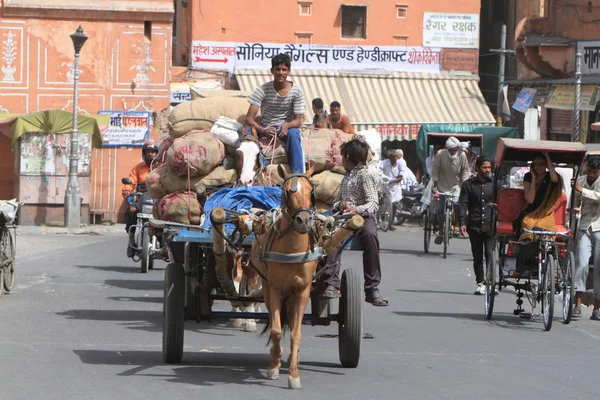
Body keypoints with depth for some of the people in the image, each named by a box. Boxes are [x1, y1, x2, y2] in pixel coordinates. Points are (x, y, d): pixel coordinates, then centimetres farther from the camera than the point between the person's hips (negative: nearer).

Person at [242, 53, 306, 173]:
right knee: (242, 130, -28)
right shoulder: (263, 90, -10)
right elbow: (249, 118, -14)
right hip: (265, 128, 1)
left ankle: (298, 173, -37)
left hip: (286, 128, -1)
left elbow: (298, 121, -8)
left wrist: (286, 125, -32)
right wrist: (262, 130, -35)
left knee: (294, 133, -38)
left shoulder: (297, 91, -8)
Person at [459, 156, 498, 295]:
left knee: (490, 254, -11)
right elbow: (462, 204, 3)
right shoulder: (468, 184, 7)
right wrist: (462, 222, -9)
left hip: (490, 225, -1)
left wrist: (496, 205, -10)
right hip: (474, 225, 1)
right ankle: (480, 283, 12)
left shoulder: (494, 184, 9)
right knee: (477, 256, 6)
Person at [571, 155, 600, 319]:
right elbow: (574, 205, 17)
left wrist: (582, 190, -24)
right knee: (581, 263, -13)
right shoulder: (579, 182, 8)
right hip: (584, 228, 2)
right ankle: (577, 305, -16)